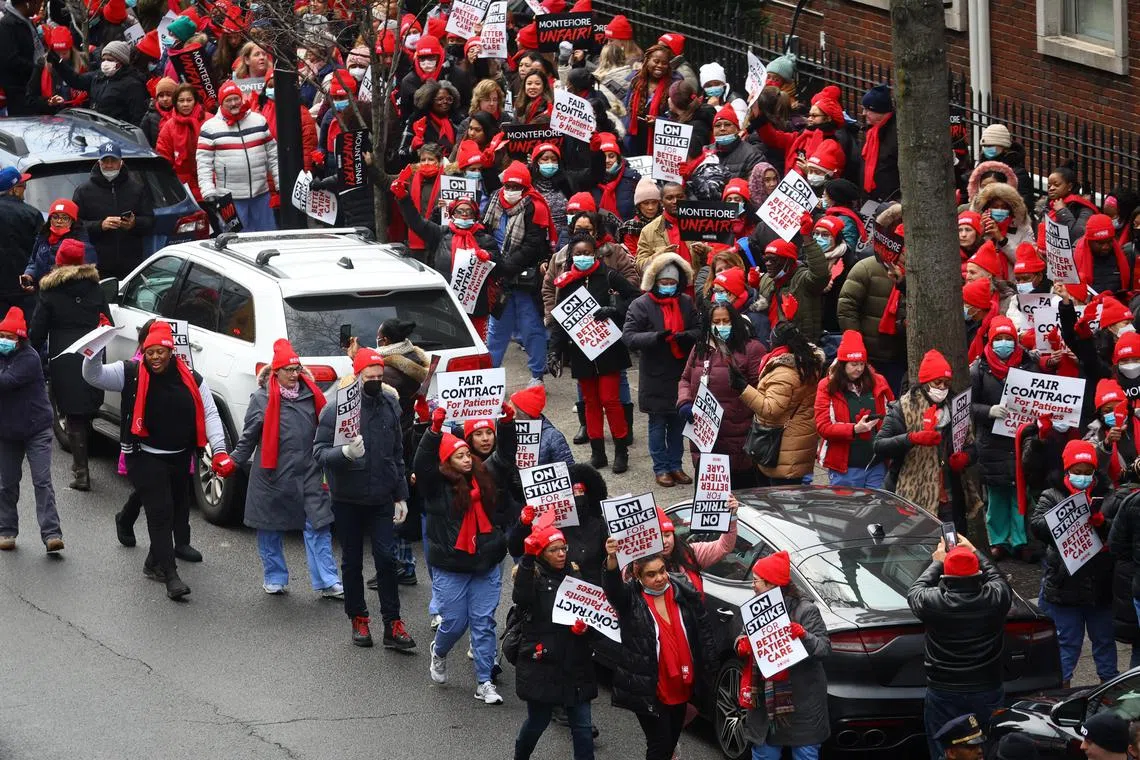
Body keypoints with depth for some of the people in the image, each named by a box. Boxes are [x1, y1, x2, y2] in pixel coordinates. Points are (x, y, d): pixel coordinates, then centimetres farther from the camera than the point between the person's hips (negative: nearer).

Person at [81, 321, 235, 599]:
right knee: (161, 511, -13)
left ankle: (154, 563, 33)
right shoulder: (131, 374, -7)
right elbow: (94, 376, -11)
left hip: (180, 458, 4)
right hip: (146, 458, -4)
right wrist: (94, 353, -31)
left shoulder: (191, 380, -2)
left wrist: (219, 451, -11)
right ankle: (170, 576, -15)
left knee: (177, 512, 13)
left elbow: (209, 414, -1)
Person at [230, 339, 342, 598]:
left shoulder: (311, 396, 5)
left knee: (318, 527, -2)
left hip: (309, 475, 2)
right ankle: (275, 578, 25)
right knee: (271, 528, 10)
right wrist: (235, 461, 1)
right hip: (273, 477, -2)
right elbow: (248, 436, 4)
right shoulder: (262, 399, -4)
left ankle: (327, 583, -1)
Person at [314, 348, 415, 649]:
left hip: (381, 499, 2)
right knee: (352, 561, 8)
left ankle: (393, 624, -4)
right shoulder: (335, 410, -8)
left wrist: (401, 496, 11)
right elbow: (319, 451, -12)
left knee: (387, 557, -6)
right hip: (347, 500, -2)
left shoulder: (388, 406, 4)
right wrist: (345, 453, -32)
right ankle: (358, 619, 21)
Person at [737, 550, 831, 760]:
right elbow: (747, 640, 22)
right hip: (765, 702, 6)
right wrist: (741, 645, -1)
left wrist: (805, 637, -33)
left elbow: (825, 648, -14)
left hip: (801, 703, -6)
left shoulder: (805, 610, -11)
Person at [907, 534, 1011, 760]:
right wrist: (974, 552, 25)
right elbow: (997, 576, 13)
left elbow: (914, 592, 6)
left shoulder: (934, 602, -18)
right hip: (988, 693, 2)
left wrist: (937, 563, 18)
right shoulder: (995, 598, -12)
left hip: (943, 697, -2)